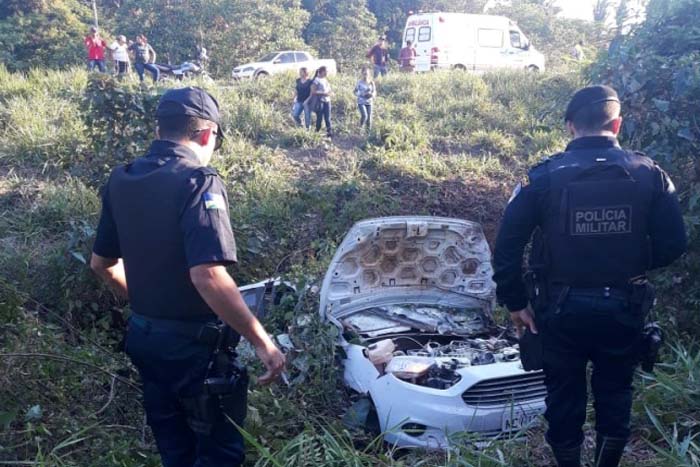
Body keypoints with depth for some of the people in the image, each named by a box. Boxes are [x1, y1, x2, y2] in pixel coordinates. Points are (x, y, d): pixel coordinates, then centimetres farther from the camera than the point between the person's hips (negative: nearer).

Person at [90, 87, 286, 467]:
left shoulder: (121, 180, 3)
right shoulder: (198, 181, -20)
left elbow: (101, 263, 13)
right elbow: (208, 276, -31)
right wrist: (262, 342, -24)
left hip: (143, 336, 8)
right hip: (193, 344, -7)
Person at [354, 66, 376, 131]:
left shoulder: (371, 82, 2)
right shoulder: (359, 82, -6)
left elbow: (374, 91, 9)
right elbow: (356, 92, -2)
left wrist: (372, 94, -14)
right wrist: (362, 94, -18)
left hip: (369, 102, 3)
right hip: (361, 102, -3)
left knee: (369, 118, 3)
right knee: (364, 115, -21)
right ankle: (360, 128, 2)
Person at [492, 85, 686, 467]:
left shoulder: (544, 177, -10)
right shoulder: (648, 173, -5)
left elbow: (507, 246, -11)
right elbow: (673, 244, -3)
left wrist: (515, 302, -1)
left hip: (562, 309, -1)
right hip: (623, 308, 2)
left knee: (564, 395, 16)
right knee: (614, 392, 22)